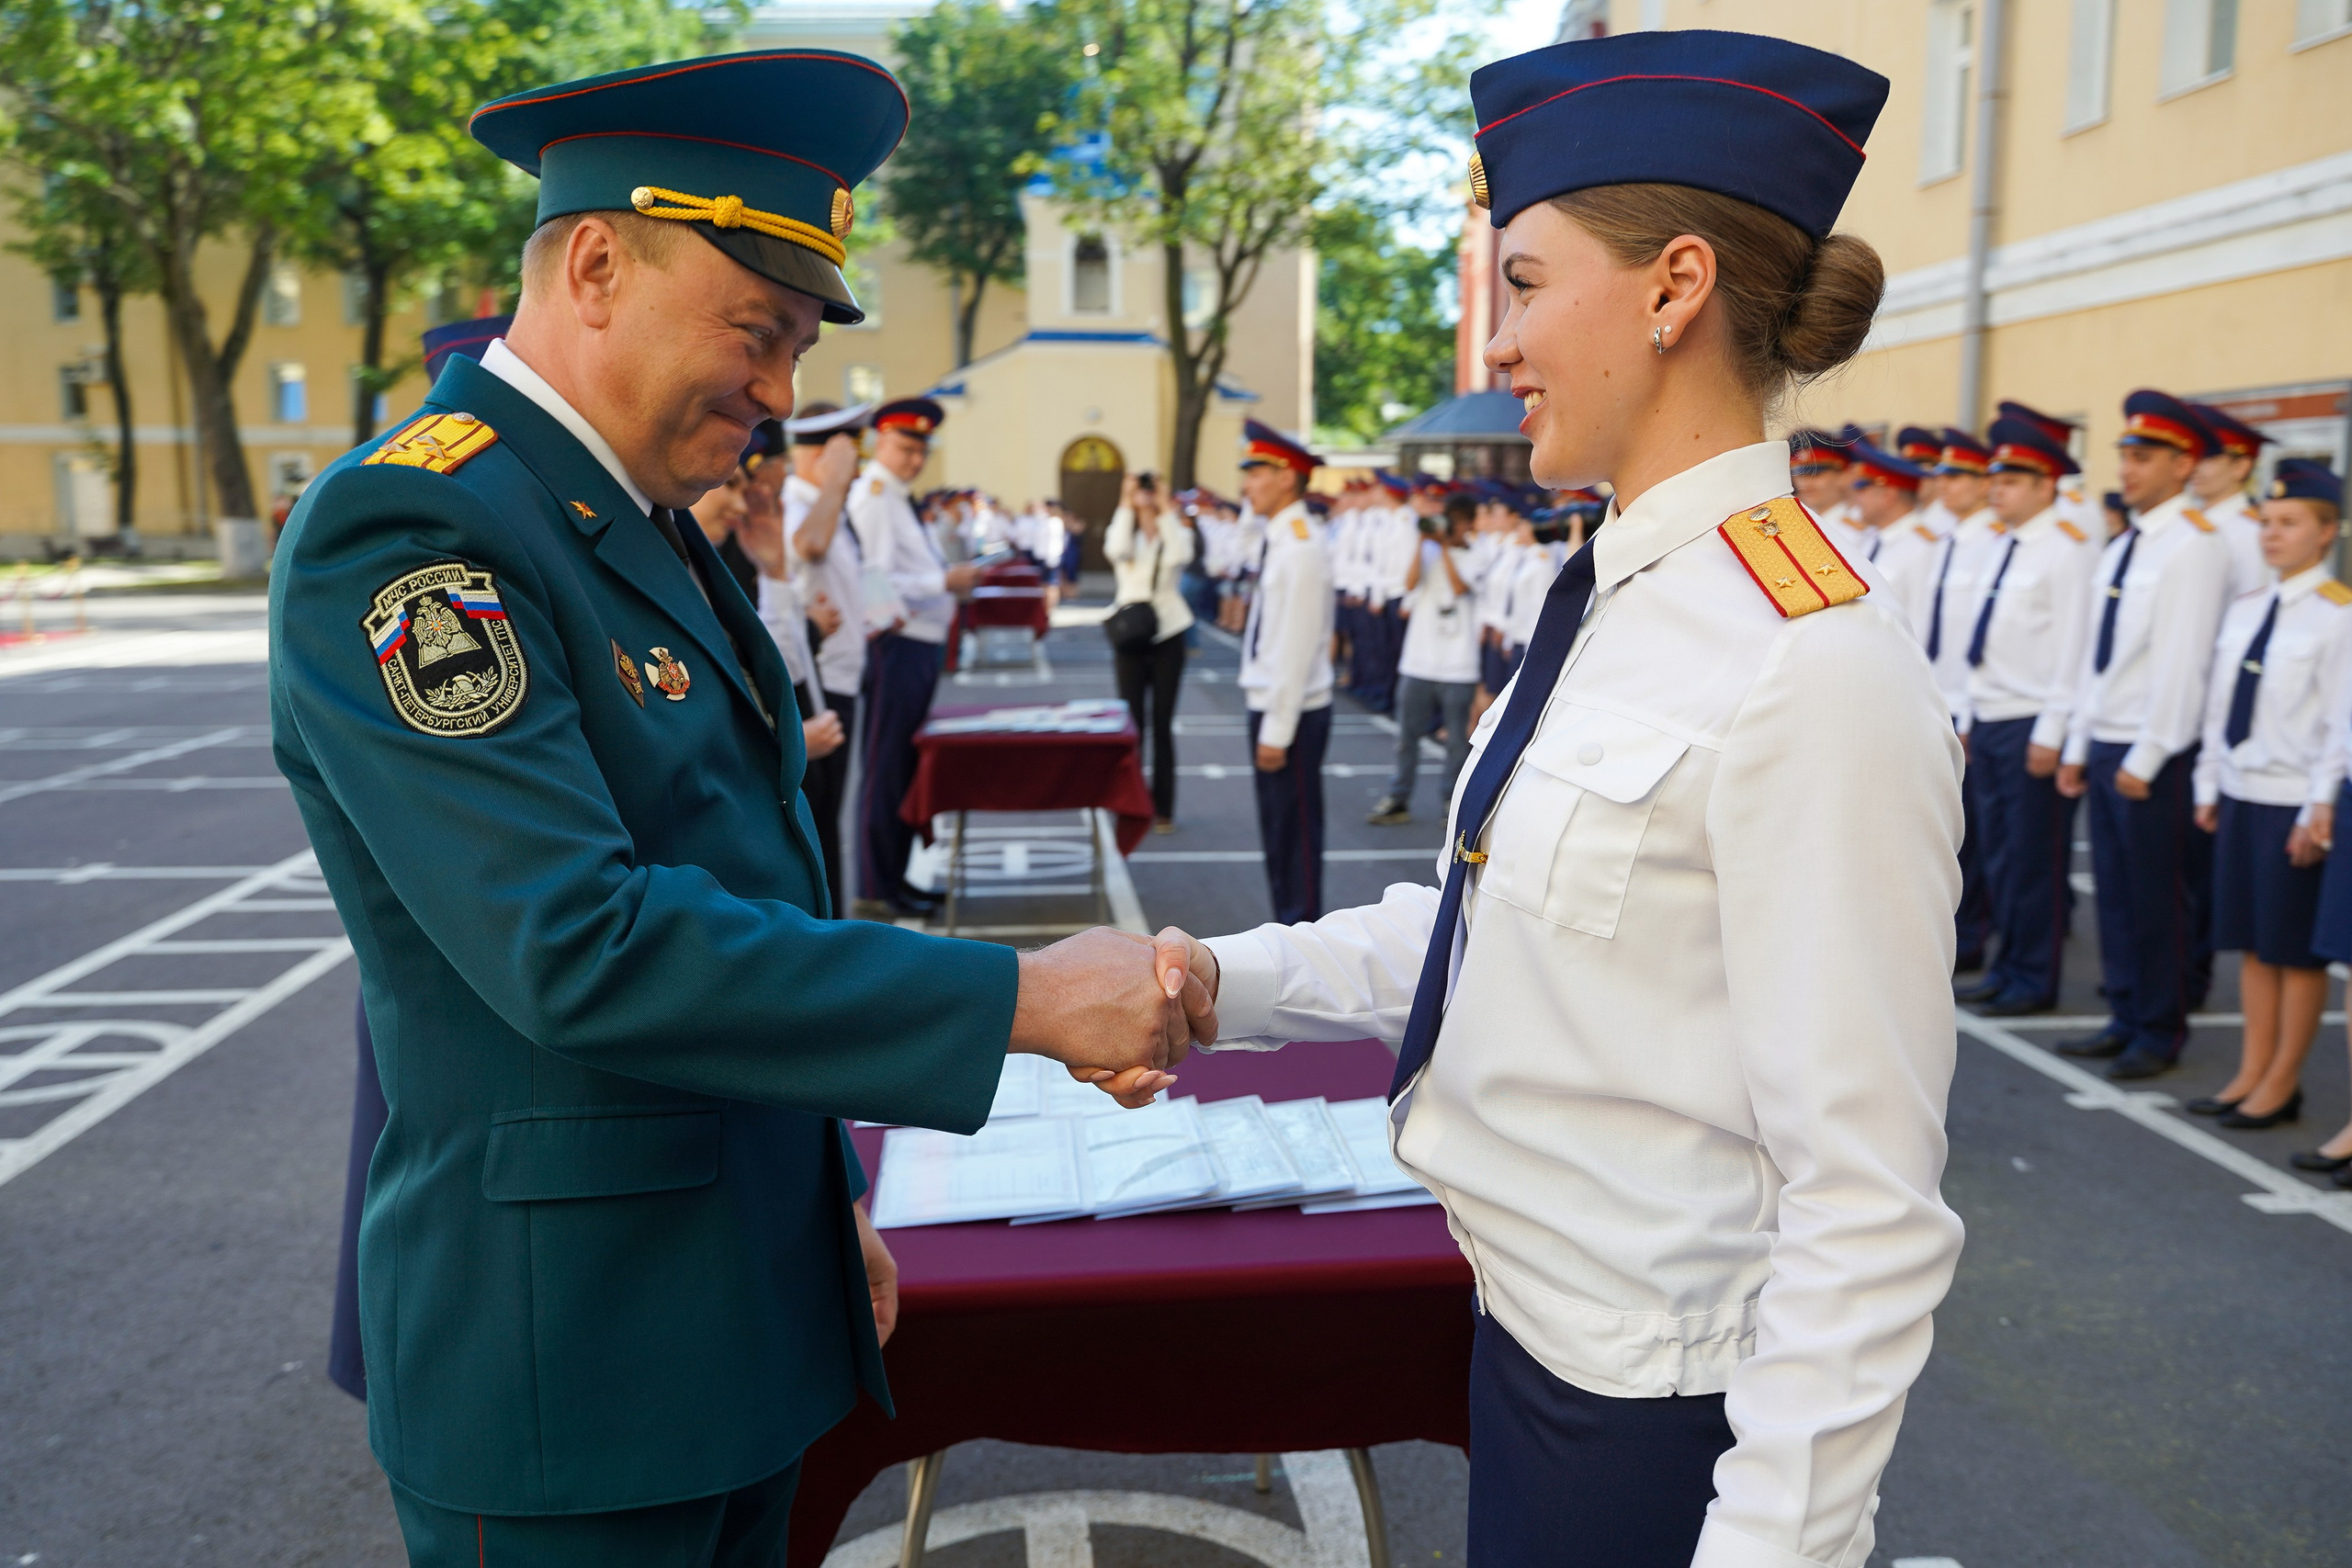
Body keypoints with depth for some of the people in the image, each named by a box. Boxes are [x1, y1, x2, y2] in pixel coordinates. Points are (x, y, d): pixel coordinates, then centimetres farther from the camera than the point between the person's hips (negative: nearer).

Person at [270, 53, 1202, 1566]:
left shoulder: (655, 531, 10)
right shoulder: (409, 529, -19)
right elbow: (581, 946, -28)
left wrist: (831, 1198, 17)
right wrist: (1024, 1000, -27)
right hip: (571, 1352, -8)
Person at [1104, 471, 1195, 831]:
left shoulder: (1176, 533, 5)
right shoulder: (1123, 531, 6)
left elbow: (1181, 556, -19)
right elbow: (1115, 550, -19)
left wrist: (1165, 509, -18)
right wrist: (1125, 505, -16)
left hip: (1168, 635, 0)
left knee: (1163, 724, 3)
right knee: (1132, 721, 0)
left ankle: (1163, 808, 10)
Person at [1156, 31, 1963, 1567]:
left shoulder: (1813, 667, -25)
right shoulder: (1619, 606, 2)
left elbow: (1867, 1212, -23)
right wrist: (1222, 982, -1)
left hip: (1655, 1413, -7)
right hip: (1535, 1327, 8)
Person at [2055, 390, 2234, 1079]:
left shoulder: (2194, 547, -11)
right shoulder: (2121, 548, 15)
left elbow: (2182, 660, -16)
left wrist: (2145, 758, -17)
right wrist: (2078, 747, 15)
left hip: (2154, 754, -8)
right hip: (2104, 744, 8)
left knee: (2157, 898, 1)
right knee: (2115, 891, 12)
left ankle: (2160, 1033, 12)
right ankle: (2125, 1018, 22)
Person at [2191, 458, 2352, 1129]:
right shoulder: (2243, 609, 10)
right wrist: (2210, 785, 11)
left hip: (2296, 802, -7)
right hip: (2240, 792, 7)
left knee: (2296, 948, 4)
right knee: (2253, 943, 13)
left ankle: (2282, 1084, 14)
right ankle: (2251, 1073, 22)